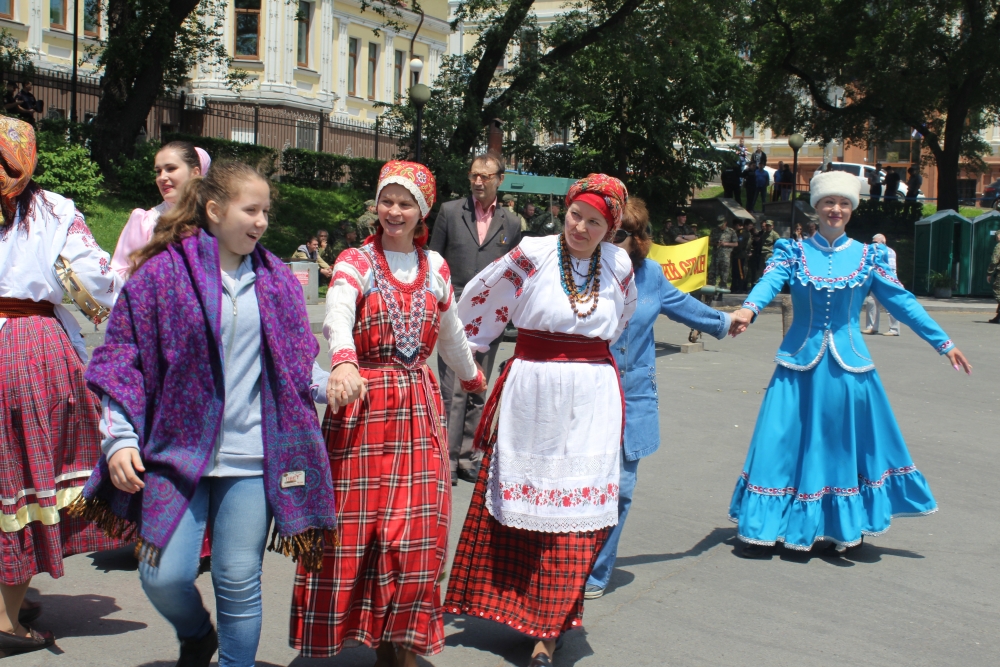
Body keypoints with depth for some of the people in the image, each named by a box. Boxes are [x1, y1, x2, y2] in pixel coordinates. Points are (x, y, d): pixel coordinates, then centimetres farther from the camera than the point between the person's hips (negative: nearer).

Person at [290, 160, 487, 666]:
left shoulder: (435, 267, 12)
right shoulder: (355, 262, -2)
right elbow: (337, 316, -24)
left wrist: (473, 378, 39)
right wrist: (343, 362, -44)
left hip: (419, 406, 3)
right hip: (363, 403, -3)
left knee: (416, 528, 0)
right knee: (357, 523, -4)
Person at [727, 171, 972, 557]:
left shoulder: (867, 257, 5)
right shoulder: (793, 251, 1)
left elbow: (902, 302, 6)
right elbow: (769, 282, -17)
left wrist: (943, 343, 2)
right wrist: (748, 309, -39)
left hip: (849, 365, 2)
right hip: (801, 363, -1)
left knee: (846, 446, 8)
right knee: (784, 444, -1)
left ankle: (843, 529, 22)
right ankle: (760, 530, 7)